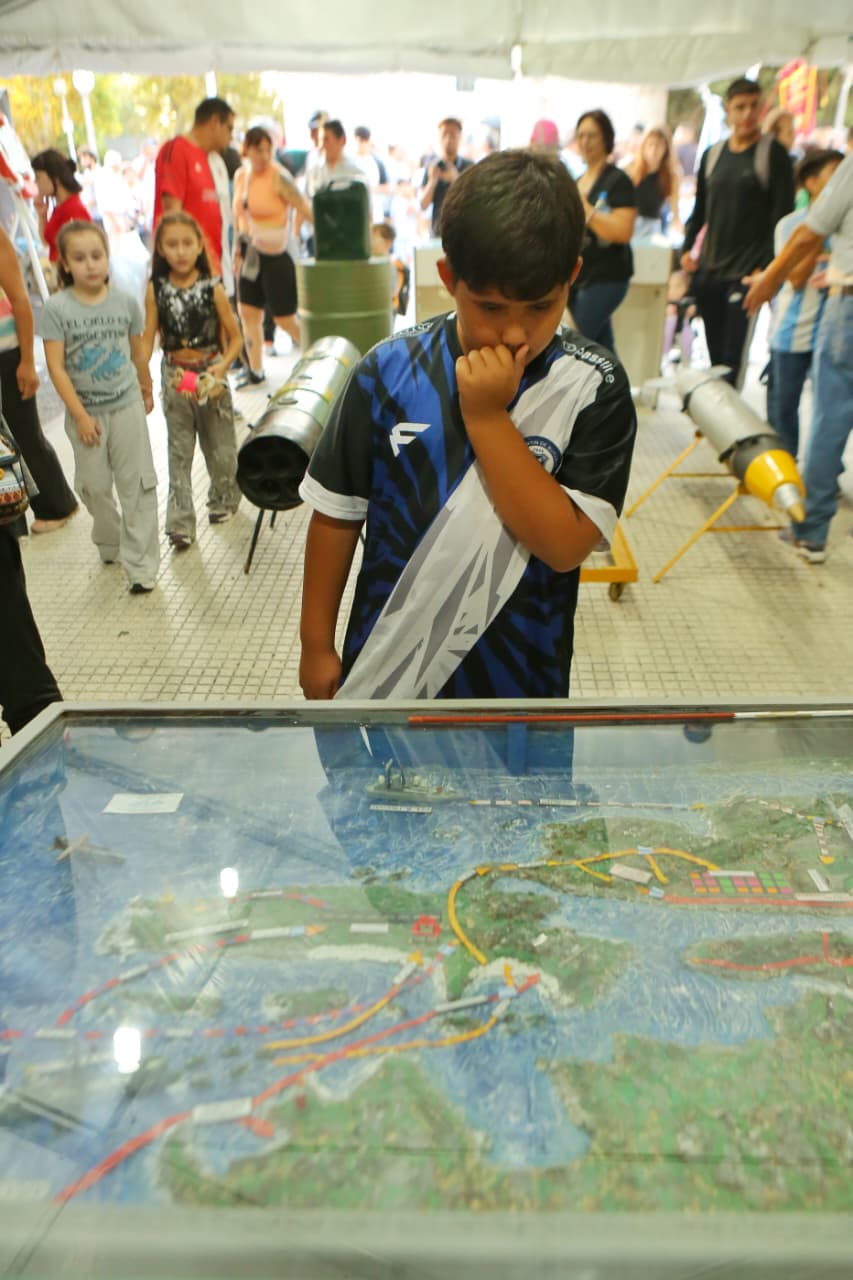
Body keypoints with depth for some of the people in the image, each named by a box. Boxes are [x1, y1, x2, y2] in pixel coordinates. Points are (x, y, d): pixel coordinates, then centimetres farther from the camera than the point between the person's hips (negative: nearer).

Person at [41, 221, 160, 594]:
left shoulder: (126, 302, -4)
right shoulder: (56, 308, -10)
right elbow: (56, 367, -11)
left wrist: (146, 390, 21)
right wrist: (80, 415, -14)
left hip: (126, 406, 1)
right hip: (85, 410, 0)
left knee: (137, 485, 1)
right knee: (94, 486, 12)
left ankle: (140, 564, 8)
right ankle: (110, 544, 36)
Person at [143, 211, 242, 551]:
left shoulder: (212, 288, -7)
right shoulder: (156, 290, -3)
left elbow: (235, 337, -3)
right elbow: (147, 338, -1)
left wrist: (221, 367, -18)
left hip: (210, 374, -1)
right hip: (174, 376, 1)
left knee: (220, 444, 11)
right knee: (179, 451, 4)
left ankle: (224, 499, 35)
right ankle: (180, 523, 6)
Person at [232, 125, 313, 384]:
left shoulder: (279, 178, -13)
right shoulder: (241, 176, 7)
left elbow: (305, 208, -18)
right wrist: (238, 248, 19)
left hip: (276, 254, -6)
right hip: (250, 252, 7)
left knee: (285, 318, -2)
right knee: (248, 312, 7)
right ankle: (255, 370, 19)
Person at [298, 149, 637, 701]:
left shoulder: (593, 386, -12)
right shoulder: (388, 370, -9)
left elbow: (566, 543, -20)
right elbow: (337, 514, -1)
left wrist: (488, 417, -24)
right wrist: (317, 645, 3)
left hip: (518, 676, 0)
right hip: (385, 667, 1)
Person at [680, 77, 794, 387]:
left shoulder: (773, 154, 0)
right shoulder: (712, 155, 14)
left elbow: (782, 214, -4)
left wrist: (767, 268, -13)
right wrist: (686, 249, 7)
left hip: (747, 273, -5)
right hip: (708, 272, 5)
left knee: (733, 360, -11)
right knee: (715, 357, 8)